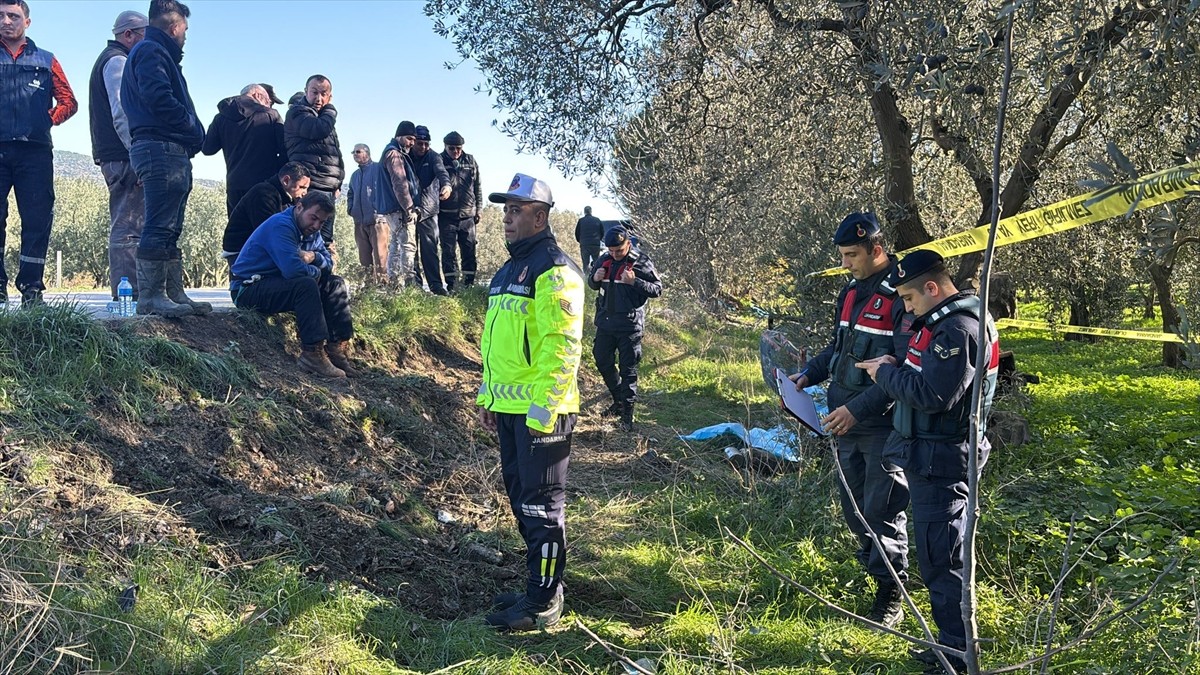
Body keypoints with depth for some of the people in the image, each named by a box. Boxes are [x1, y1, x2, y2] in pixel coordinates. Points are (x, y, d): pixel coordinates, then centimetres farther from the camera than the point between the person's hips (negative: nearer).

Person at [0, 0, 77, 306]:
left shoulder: (45, 60, 16)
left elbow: (68, 101, 14)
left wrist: (48, 119, 0)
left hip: (35, 151, 0)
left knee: (37, 220, -3)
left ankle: (31, 287, 2)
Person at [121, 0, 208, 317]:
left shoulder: (154, 52, 28)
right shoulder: (151, 51, -4)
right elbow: (158, 98, -19)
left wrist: (192, 134, 7)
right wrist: (193, 130, -10)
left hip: (171, 152, 11)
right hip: (161, 148, -11)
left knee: (169, 230, 10)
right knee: (159, 228, -12)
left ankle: (175, 294, 13)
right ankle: (151, 297, -11)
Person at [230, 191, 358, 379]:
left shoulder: (311, 232, 9)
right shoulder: (281, 226, -22)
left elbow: (329, 263, 8)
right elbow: (293, 269, -34)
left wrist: (314, 257, -14)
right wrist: (315, 271, -13)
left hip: (279, 285, 10)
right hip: (248, 290, -10)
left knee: (336, 284, 2)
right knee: (306, 285, -33)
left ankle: (336, 348, -6)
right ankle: (312, 353, -34)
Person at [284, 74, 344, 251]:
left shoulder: (323, 116, 24)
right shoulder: (297, 113, -1)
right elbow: (320, 130, -21)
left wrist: (337, 182, 18)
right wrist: (330, 109, -2)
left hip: (327, 188, 9)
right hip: (310, 186, -9)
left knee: (326, 240, 8)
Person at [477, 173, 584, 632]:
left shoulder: (553, 270, -13)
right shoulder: (509, 270, 18)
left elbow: (561, 347, -20)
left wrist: (543, 408, -23)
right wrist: (487, 397, 21)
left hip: (540, 409, -10)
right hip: (508, 406, 10)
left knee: (541, 504, -1)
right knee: (520, 498, 16)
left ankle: (544, 601, 9)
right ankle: (538, 585, 28)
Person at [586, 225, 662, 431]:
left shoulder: (641, 262, -10)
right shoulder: (604, 260, 5)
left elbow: (657, 289, -11)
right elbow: (592, 283, 18)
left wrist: (635, 281, -25)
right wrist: (595, 279, -7)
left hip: (630, 324, -6)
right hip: (605, 322, 6)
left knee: (628, 368, 0)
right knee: (602, 361, 16)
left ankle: (627, 412, 9)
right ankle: (619, 400, 35)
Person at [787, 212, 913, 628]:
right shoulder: (851, 291, 11)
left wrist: (858, 408, -23)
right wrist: (809, 375, 6)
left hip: (883, 424, -8)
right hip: (846, 421, 8)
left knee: (883, 509, 0)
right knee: (853, 506, 16)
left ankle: (890, 596, 13)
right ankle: (874, 567, 35)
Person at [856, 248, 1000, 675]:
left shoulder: (959, 329, -19)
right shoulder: (944, 321, 14)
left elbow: (933, 394, -25)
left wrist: (885, 374, -12)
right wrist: (895, 366, 7)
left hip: (940, 460, -11)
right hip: (929, 455, 11)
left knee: (940, 557, -4)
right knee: (937, 553, 17)